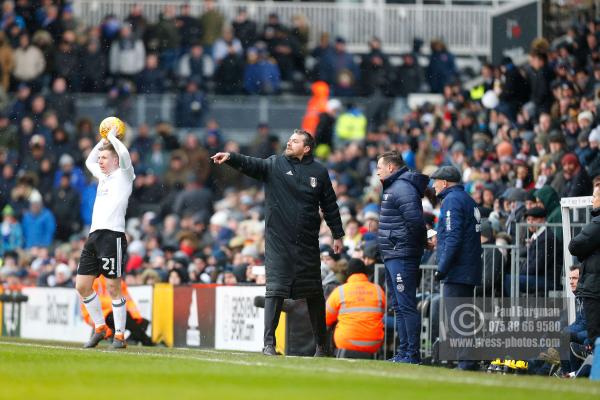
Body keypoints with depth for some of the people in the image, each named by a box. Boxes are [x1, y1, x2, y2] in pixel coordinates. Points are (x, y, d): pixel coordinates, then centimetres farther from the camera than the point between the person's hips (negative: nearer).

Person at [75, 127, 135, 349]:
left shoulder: (123, 176, 2)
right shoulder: (103, 177, 23)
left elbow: (124, 154, -17)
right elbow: (89, 161, 41)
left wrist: (112, 137, -1)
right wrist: (103, 140, 31)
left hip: (112, 235, -8)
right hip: (94, 235, 8)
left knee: (113, 287, -8)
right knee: (82, 285, 4)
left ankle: (119, 335, -4)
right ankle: (100, 328, 16)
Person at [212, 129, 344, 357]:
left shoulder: (319, 172, 6)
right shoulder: (275, 165, 4)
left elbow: (330, 205, 12)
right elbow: (252, 165, -14)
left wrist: (338, 235, 12)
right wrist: (230, 158, -33)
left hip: (307, 243, 1)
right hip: (278, 241, -1)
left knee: (314, 292, 8)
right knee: (275, 290, -8)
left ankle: (321, 344, 20)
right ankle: (269, 343, -9)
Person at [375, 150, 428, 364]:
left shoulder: (403, 188, -14)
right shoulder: (392, 188, 19)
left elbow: (415, 220, -23)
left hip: (402, 256, -11)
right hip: (392, 257, 11)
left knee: (406, 305, -11)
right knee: (399, 306, 14)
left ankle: (413, 354, -11)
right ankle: (403, 352, 19)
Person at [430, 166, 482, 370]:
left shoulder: (452, 200, -10)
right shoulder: (468, 200, 20)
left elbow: (453, 238, -18)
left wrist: (442, 268, -18)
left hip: (457, 270, -10)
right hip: (471, 271, 10)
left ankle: (465, 361, -15)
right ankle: (471, 361, 13)